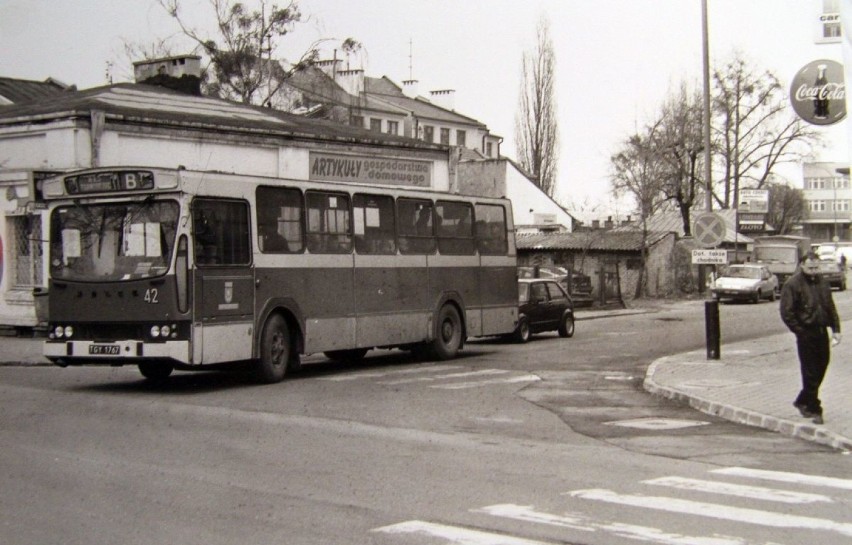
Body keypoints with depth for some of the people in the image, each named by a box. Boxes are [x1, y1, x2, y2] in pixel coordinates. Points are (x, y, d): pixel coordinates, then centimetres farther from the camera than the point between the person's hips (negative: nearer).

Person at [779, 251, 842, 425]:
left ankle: (802, 401, 28)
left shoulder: (822, 282, 11)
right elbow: (786, 313, -12)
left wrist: (835, 329, 8)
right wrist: (801, 332, -14)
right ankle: (814, 410, 4)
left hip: (822, 332, 7)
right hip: (806, 334, -7)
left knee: (821, 368, 12)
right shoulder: (792, 284, -10)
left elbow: (830, 307, 17)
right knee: (810, 373, -3)